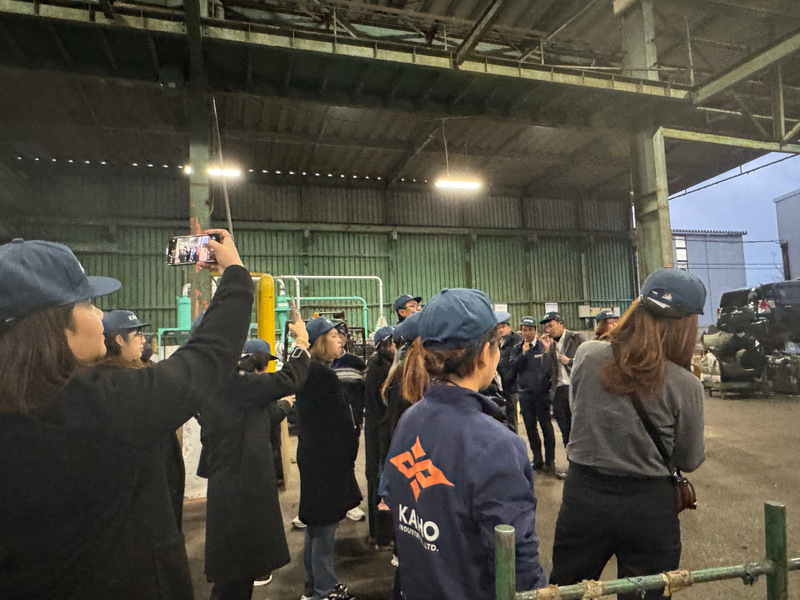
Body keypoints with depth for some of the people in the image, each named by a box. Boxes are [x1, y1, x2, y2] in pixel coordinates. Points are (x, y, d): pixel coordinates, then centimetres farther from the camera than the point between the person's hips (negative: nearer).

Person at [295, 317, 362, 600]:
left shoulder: (304, 372, 8)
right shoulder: (324, 375, -21)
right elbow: (342, 420, -17)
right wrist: (351, 453, -4)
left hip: (311, 452, 10)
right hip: (328, 457, -10)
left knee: (316, 522, 20)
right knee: (325, 525, 3)